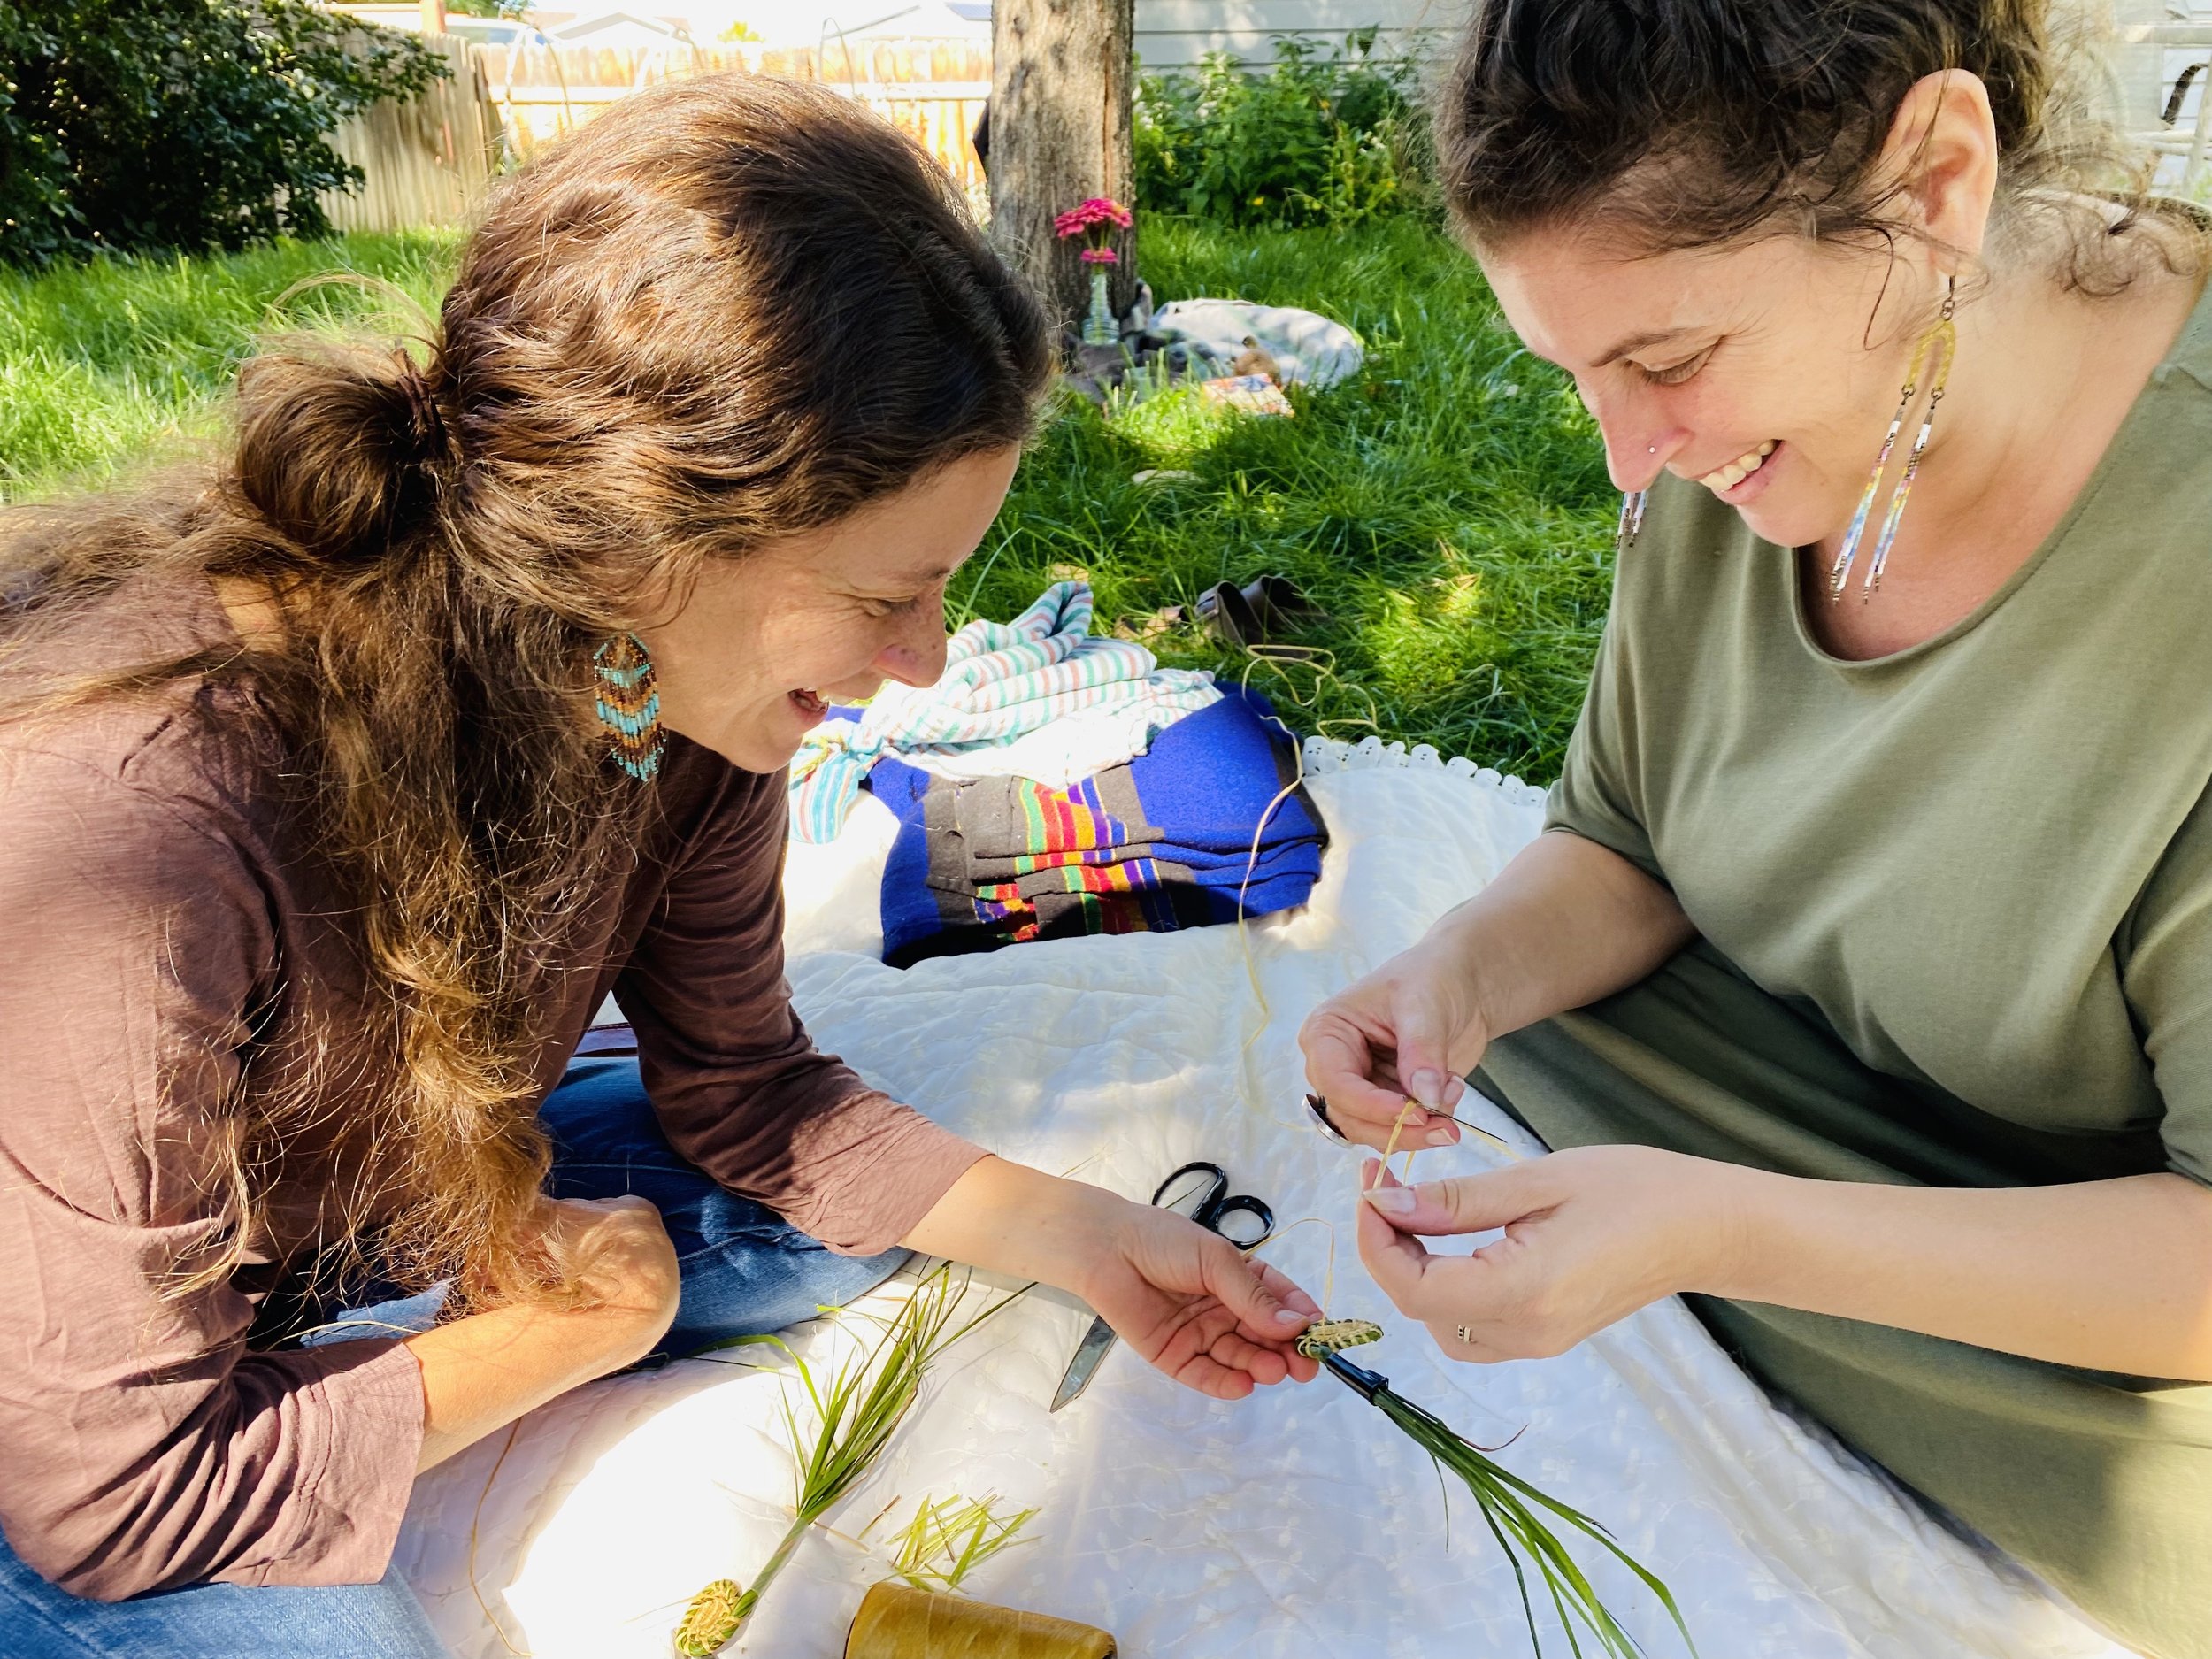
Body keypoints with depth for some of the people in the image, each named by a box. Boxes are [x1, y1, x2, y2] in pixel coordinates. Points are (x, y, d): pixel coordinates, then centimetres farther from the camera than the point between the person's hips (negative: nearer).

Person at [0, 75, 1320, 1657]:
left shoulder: (673, 682, -20)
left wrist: (1095, 1240, -12)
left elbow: (746, 1092, -6)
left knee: (844, 1217, 1)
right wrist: (591, 1316, -16)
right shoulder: (128, 816, -40)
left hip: (387, 1183, 6)